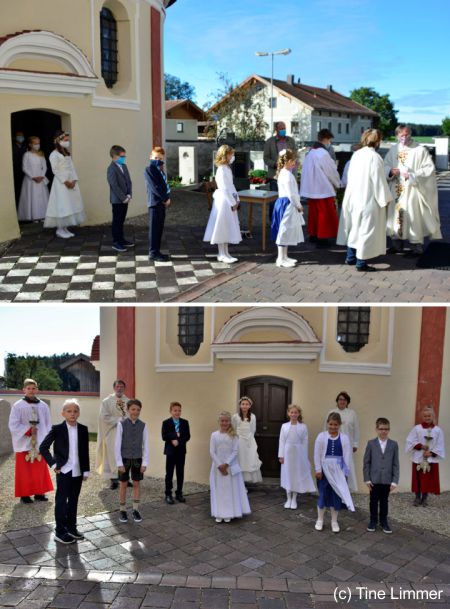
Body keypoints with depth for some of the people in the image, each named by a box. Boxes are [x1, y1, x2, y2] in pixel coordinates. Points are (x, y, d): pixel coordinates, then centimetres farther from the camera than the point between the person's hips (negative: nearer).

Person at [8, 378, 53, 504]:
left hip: (39, 444, 3)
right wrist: (28, 431, -17)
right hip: (24, 443, -3)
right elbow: (13, 425, -9)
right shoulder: (17, 406, -6)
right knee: (25, 470, 1)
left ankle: (39, 492, 17)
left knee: (40, 469, 7)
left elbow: (48, 424, 8)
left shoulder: (43, 406, 4)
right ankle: (24, 494, 9)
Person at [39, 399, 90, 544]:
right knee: (61, 500, 4)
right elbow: (43, 447, -7)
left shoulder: (83, 429, 2)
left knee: (73, 500, 14)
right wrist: (53, 464, -10)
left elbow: (85, 451, 7)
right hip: (64, 471, -4)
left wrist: (86, 470, 6)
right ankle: (60, 532, 12)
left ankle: (71, 527, 27)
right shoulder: (57, 429, -9)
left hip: (78, 471, 4)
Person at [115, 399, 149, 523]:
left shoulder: (142, 425, -5)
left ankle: (136, 510, 22)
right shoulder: (121, 424, -11)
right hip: (125, 458, -2)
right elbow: (117, 444, -9)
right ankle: (123, 510, 21)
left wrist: (145, 462, -3)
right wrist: (119, 463, -11)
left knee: (136, 484, 10)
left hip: (137, 459, 2)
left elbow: (145, 445, 0)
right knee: (123, 484, 8)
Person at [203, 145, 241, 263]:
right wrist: (233, 203, -16)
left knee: (228, 228, 12)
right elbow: (224, 188, -19)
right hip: (223, 201, -9)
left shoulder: (227, 168, 13)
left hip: (230, 201, 9)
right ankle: (222, 254, 5)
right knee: (222, 228, -2)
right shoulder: (222, 170, -16)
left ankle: (225, 253, 18)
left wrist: (236, 200, 10)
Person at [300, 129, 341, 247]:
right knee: (325, 214, 1)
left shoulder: (311, 152, 6)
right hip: (323, 189, -8)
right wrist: (337, 183, 8)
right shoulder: (323, 153, -17)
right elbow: (331, 171, -10)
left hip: (311, 188, 8)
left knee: (314, 212, 15)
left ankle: (313, 235, 22)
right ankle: (322, 238, 2)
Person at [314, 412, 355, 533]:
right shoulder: (321, 436, -6)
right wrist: (318, 470, -7)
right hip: (324, 470, -1)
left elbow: (347, 456, -2)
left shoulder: (344, 438, -3)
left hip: (338, 471, 1)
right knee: (323, 495, 7)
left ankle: (334, 521, 22)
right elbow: (317, 454, -5)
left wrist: (345, 472, -5)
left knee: (337, 496, 8)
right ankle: (320, 520, 22)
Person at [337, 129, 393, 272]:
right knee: (366, 229, 1)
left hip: (353, 197, 7)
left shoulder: (356, 154, 4)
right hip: (368, 200, -7)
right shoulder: (375, 157, -16)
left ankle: (351, 257, 26)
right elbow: (379, 181, -15)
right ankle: (361, 263, 4)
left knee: (355, 227, 18)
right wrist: (385, 199, -5)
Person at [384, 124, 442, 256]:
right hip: (396, 190, 5)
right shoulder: (393, 150, 7)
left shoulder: (420, 150, -6)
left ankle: (416, 245, 5)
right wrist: (390, 171, -9)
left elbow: (429, 168, -9)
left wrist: (412, 175, -17)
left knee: (413, 216, -4)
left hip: (412, 190, -5)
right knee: (395, 214, 8)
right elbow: (385, 166, 13)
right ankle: (397, 244, 20)